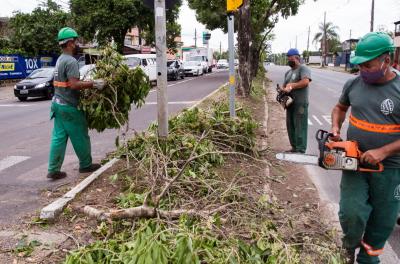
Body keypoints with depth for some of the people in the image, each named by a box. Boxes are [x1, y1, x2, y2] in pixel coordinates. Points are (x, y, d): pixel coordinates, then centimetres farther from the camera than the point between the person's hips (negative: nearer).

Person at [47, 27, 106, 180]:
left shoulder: (60, 60, 15)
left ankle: (53, 169, 10)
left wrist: (88, 85, 17)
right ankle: (86, 165, 19)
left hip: (58, 104, 9)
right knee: (80, 137, 6)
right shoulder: (71, 61, -16)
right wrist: (93, 84, -23)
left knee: (58, 137, 8)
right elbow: (74, 85, -25)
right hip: (69, 106, -9)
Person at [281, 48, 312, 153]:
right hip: (290, 104, 9)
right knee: (290, 126, 12)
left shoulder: (303, 69, -6)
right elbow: (284, 86, 19)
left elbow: (305, 82, -24)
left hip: (300, 105, -9)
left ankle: (301, 150, -3)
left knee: (300, 127, -7)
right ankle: (294, 148, 23)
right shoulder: (288, 72, 20)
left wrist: (291, 86, -20)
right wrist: (282, 90, -5)